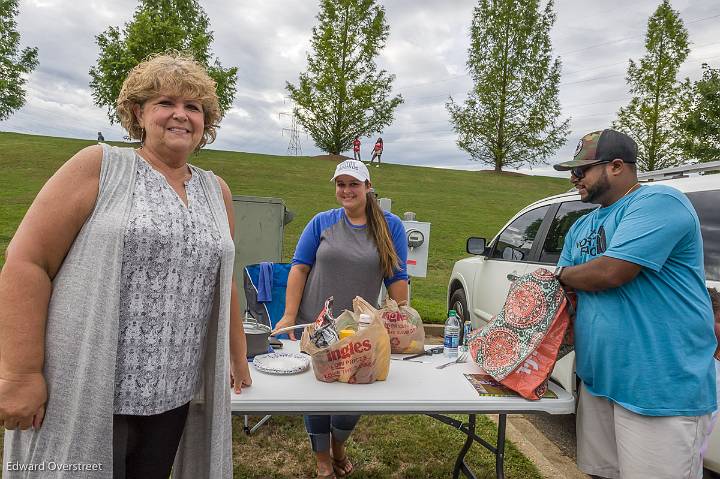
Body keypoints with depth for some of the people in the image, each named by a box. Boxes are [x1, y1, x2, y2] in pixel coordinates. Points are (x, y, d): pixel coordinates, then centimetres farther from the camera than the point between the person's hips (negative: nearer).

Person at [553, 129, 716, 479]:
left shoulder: (658, 201, -14)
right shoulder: (581, 227, 14)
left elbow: (610, 273, -25)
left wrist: (563, 273, -4)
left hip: (662, 390, -8)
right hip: (596, 380, 8)